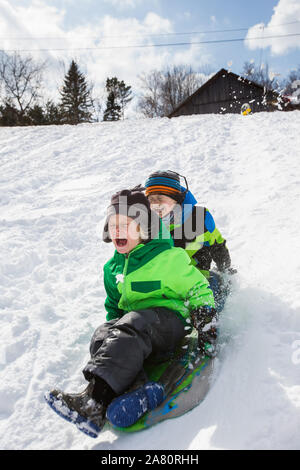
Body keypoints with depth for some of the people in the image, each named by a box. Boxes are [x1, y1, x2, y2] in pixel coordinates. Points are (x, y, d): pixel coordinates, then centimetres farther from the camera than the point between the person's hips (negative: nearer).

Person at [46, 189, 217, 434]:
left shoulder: (169, 258, -6)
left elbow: (198, 289, 0)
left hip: (169, 320, -6)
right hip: (129, 321, 6)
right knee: (102, 337, -26)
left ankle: (95, 397, -50)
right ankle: (138, 395, -46)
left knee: (133, 324, -37)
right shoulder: (113, 267, 14)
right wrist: (113, 322, 11)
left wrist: (205, 323, -5)